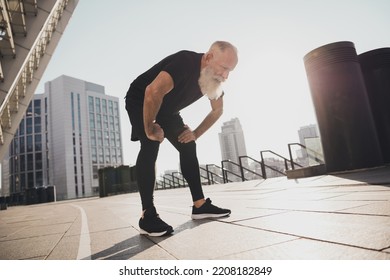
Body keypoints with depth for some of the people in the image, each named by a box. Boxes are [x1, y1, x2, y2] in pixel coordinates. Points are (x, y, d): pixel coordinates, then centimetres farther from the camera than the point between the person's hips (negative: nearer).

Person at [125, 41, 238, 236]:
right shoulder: (185, 62, -35)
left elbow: (217, 110, 4)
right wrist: (150, 128, -35)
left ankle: (200, 205, 4)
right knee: (151, 145, -27)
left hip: (166, 110, 7)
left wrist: (196, 133, -5)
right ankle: (147, 216, -24)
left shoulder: (214, 78, -10)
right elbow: (153, 91, -48)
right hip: (140, 102, -7)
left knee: (188, 147, -1)